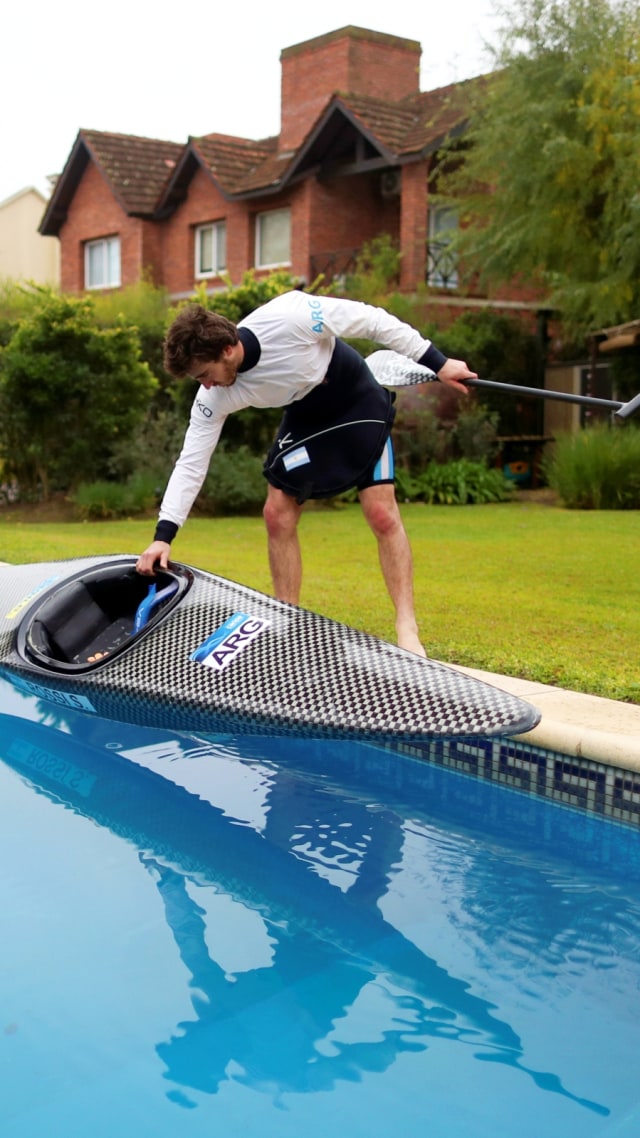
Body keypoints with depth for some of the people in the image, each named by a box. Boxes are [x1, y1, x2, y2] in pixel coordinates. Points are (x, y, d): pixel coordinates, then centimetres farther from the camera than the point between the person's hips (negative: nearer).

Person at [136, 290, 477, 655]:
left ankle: (408, 631, -3)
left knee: (382, 512, -11)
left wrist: (436, 362, -20)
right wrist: (163, 535, -24)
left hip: (360, 401, -4)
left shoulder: (290, 316, -35)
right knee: (277, 514, -4)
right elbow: (191, 461, -16)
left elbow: (373, 320, -24)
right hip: (305, 417, 5)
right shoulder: (215, 398, -20)